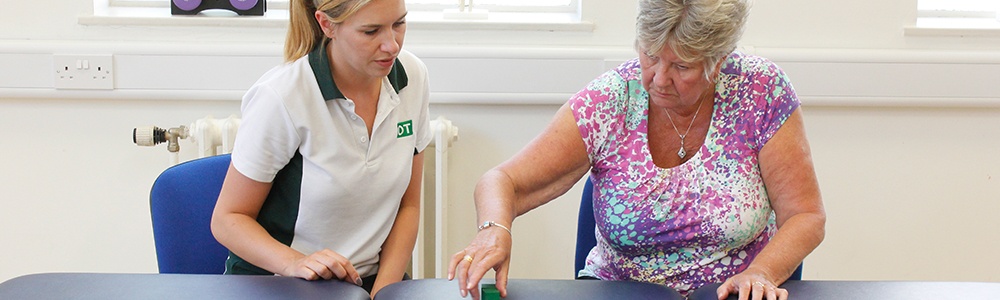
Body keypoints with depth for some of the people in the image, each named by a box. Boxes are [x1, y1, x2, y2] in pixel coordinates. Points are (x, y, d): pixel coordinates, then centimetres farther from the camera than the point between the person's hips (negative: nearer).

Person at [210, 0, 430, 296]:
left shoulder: (412, 77, -3)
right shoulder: (280, 97, -17)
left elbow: (408, 206, 5)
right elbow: (227, 219, -9)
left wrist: (382, 292, -7)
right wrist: (295, 264, -25)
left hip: (371, 280, 2)